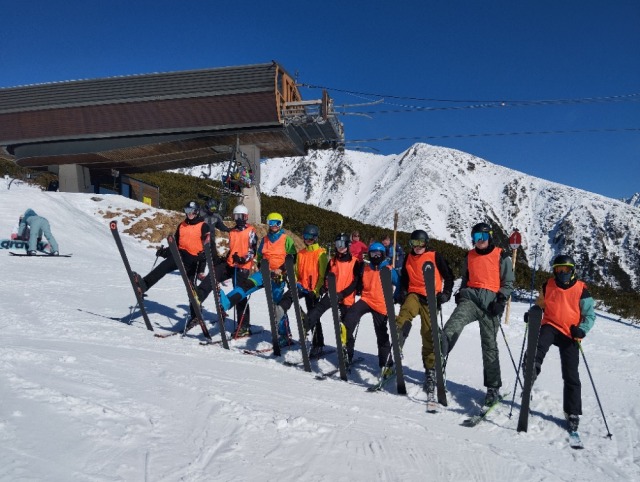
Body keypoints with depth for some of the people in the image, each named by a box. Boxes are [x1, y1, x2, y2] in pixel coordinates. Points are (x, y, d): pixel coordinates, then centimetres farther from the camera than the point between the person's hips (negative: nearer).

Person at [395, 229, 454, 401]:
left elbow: (448, 276, 5)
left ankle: (430, 371, 10)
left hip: (431, 298, -2)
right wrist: (403, 293, 10)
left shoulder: (436, 256, 2)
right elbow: (404, 279, 25)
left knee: (429, 334, -2)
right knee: (405, 313, -33)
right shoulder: (408, 258, 14)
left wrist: (445, 294, -7)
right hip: (414, 294, 2)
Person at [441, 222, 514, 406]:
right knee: (452, 326, -26)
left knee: (489, 345, 0)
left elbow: (508, 283, 5)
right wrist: (460, 293, 9)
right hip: (471, 297, 3)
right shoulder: (469, 257, 16)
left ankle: (493, 388, 10)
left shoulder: (501, 256, 5)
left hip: (491, 301, -2)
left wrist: (501, 300, -9)